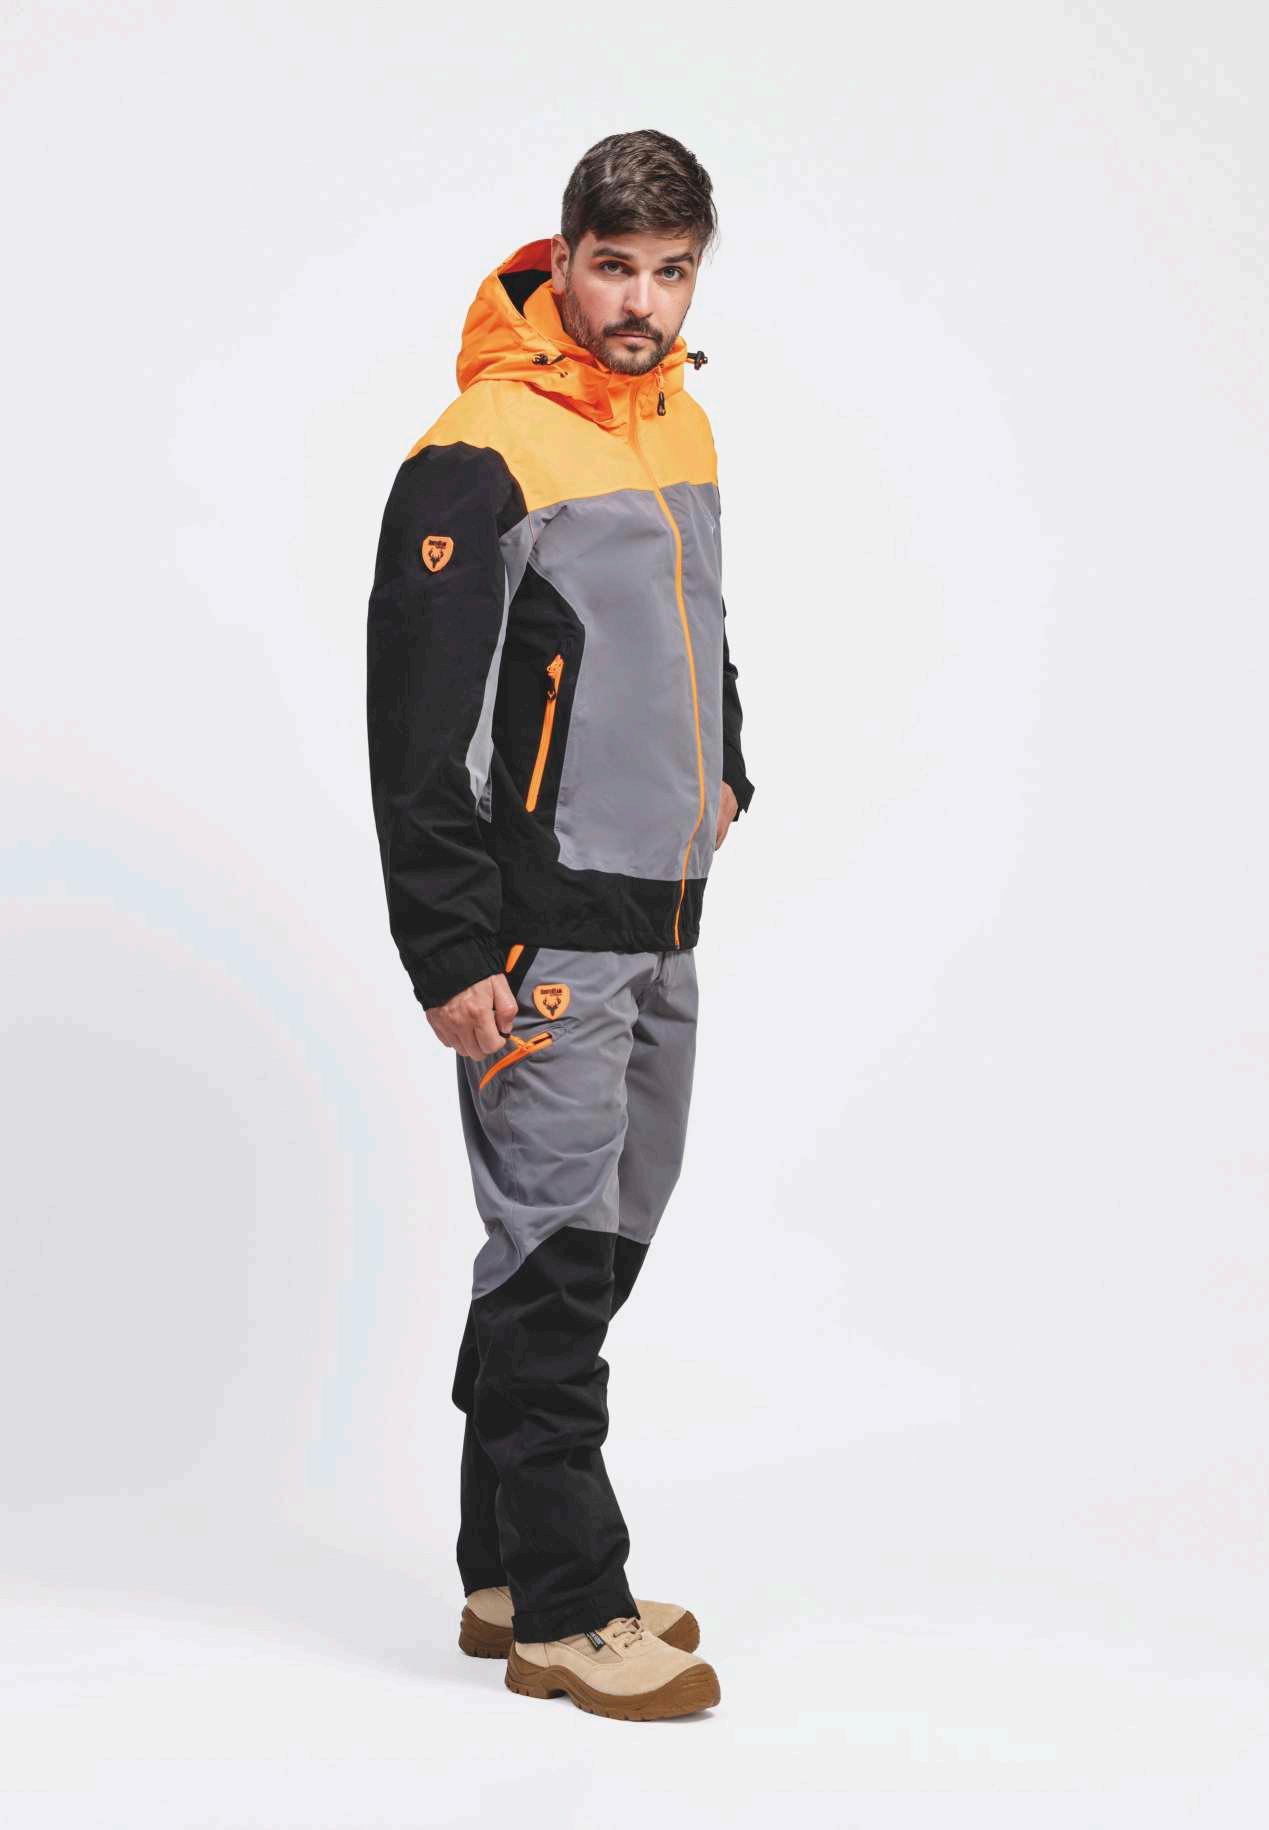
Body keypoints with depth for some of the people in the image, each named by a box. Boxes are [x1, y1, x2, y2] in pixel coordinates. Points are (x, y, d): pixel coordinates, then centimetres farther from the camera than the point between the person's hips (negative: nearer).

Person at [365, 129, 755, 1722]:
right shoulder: (479, 460, -14)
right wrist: (452, 957, -19)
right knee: (555, 1257, -4)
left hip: (659, 928, 9)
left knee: (601, 1245, 13)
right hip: (539, 936, -9)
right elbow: (419, 731, -17)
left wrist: (717, 777, 17)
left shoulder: (684, 428, 12)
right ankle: (566, 1616, 5)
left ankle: (507, 1571, 25)